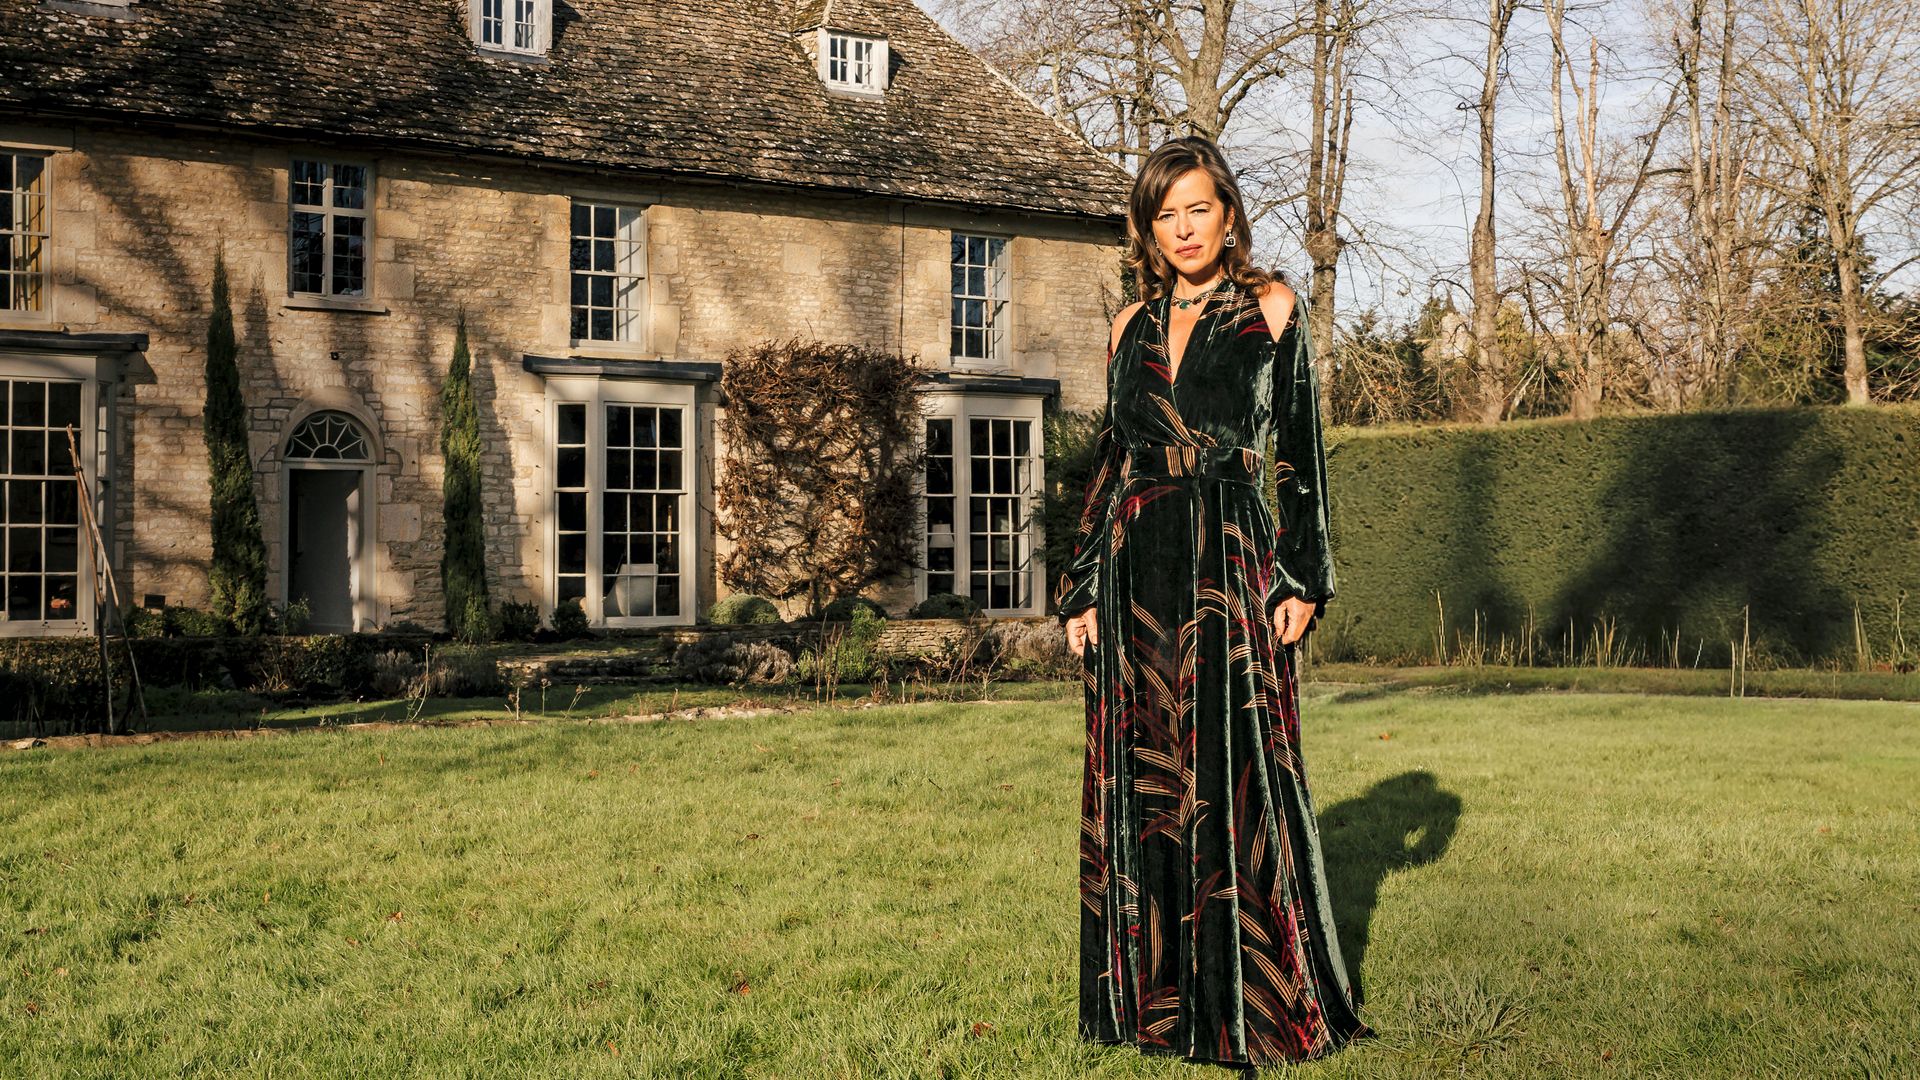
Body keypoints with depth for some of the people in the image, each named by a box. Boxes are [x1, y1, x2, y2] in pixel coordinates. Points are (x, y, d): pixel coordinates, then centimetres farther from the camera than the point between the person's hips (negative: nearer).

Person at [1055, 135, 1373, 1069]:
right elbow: (1111, 459, 15)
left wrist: (1305, 578, -7)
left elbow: (1301, 448, 1)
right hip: (1136, 573, 4)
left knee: (1234, 777, -4)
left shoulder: (1269, 308, 4)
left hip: (1230, 567, -4)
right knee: (1139, 782, 5)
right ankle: (1156, 992, 17)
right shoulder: (1132, 327, 14)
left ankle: (1260, 1002, 7)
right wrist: (1081, 590, 8)